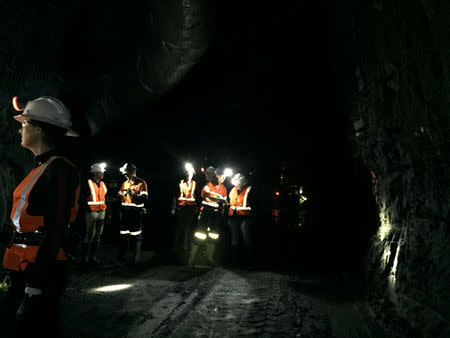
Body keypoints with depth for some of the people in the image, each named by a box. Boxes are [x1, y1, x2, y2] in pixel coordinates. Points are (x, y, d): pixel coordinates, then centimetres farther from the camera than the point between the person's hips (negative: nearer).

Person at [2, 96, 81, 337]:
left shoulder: (58, 169, -17)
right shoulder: (41, 167, 13)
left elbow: (55, 231, -22)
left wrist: (35, 288, -21)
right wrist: (18, 274, 19)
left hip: (41, 269, -9)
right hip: (22, 267, 9)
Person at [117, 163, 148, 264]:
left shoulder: (141, 183, -4)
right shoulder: (125, 183, 15)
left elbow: (144, 198, -14)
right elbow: (119, 196, 25)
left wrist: (132, 194, -23)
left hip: (136, 213, -5)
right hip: (125, 212, 5)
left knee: (136, 236, -1)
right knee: (123, 235, 9)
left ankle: (136, 259, 10)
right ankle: (121, 258, 20)